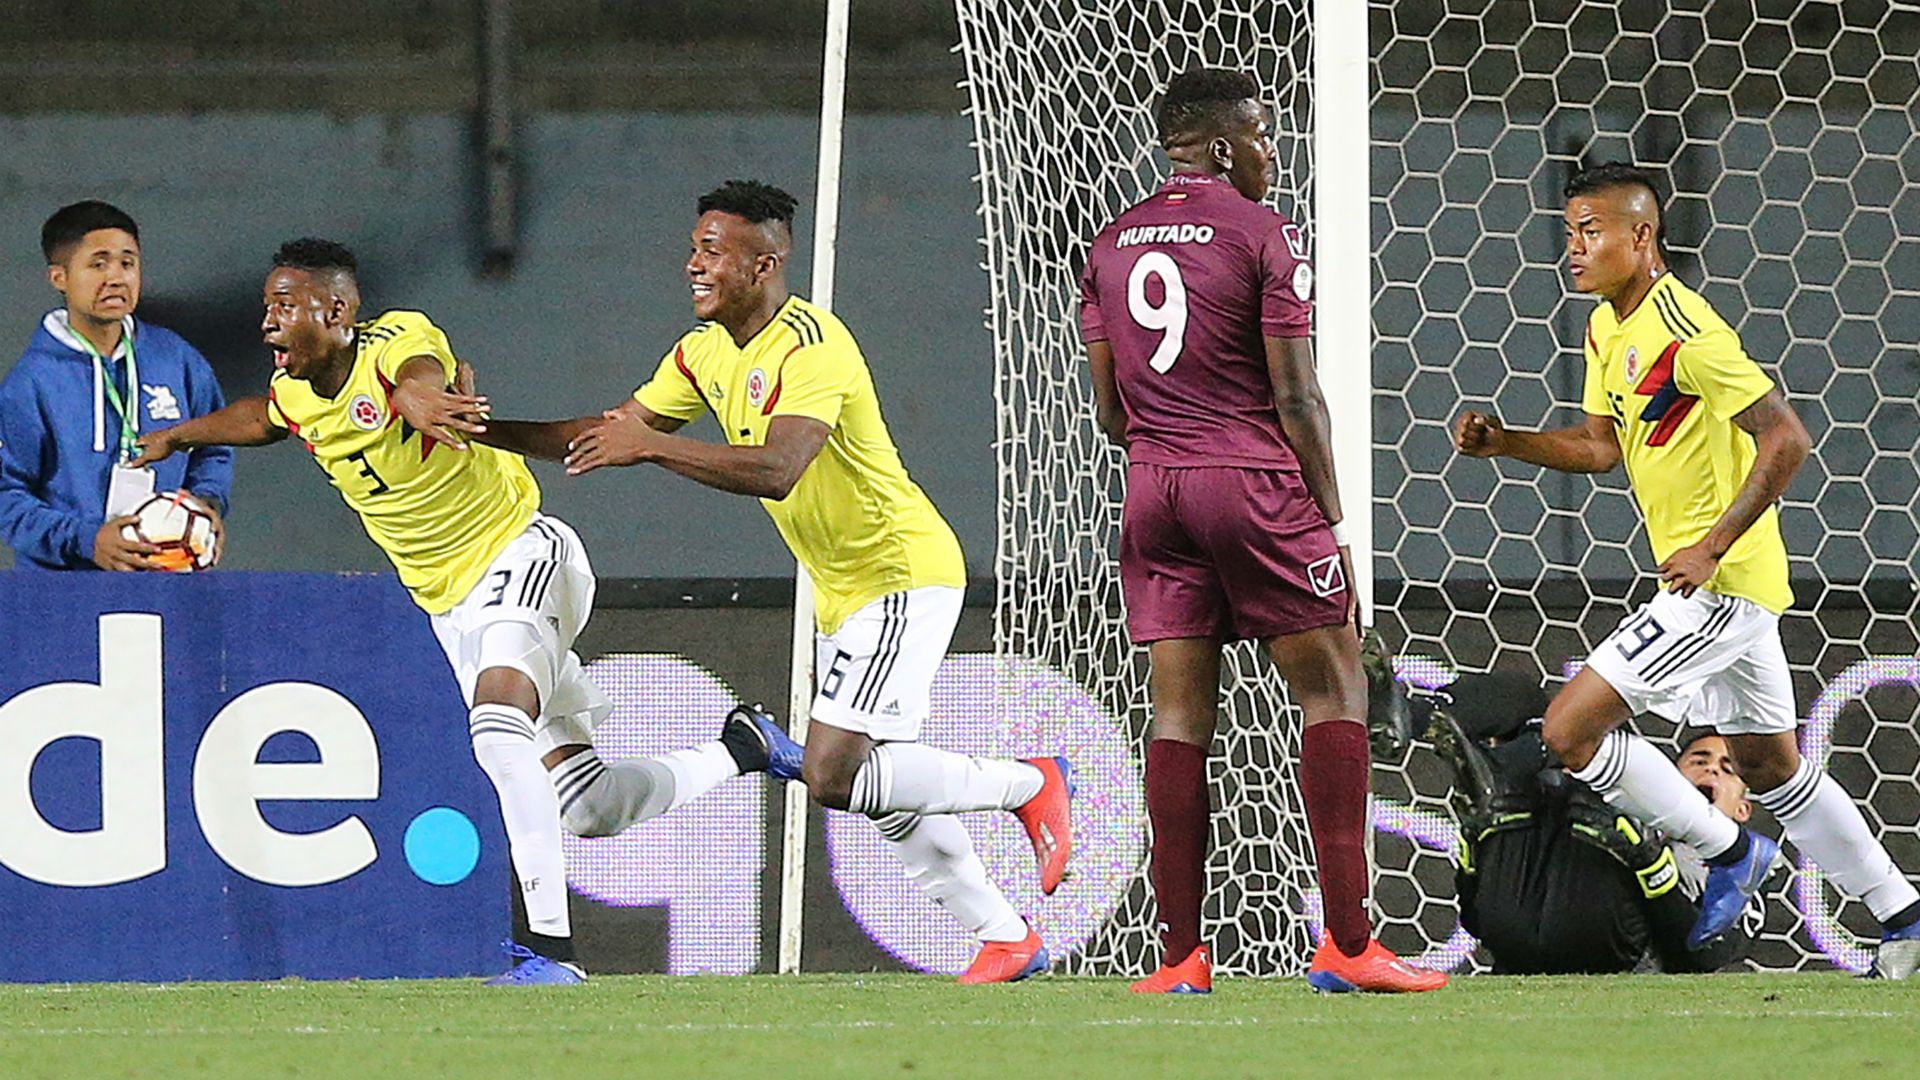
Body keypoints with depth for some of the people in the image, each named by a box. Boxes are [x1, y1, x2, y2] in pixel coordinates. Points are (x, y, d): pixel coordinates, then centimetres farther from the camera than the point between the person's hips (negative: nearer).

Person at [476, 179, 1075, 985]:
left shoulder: (811, 346, -22)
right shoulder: (706, 352, 6)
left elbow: (777, 470, -36)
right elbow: (615, 433, 12)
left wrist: (649, 444, -37)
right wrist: (486, 430, 2)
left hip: (903, 575, -9)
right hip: (844, 590, 9)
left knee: (835, 776, -18)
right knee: (885, 787, 10)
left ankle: (1030, 784, -1)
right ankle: (1004, 939, 21)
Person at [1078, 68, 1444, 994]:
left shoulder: (1112, 246, 12)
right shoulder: (1261, 233, -5)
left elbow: (1108, 410, 13)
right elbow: (1295, 396, -7)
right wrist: (1329, 519, -1)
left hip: (1153, 490, 6)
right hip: (1257, 484, -6)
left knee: (1178, 713, 6)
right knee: (1333, 688, 0)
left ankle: (1180, 954, 2)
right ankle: (1346, 944, -8)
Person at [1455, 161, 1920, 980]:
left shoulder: (1687, 334, -20)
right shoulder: (1607, 329, 10)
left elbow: (1786, 438, -22)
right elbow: (1601, 444, 18)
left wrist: (1712, 548, -23)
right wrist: (1504, 443, 2)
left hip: (1717, 580, -10)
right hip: (1713, 581, 10)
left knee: (1569, 727, -13)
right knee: (1772, 766, 18)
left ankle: (1727, 852, 0)